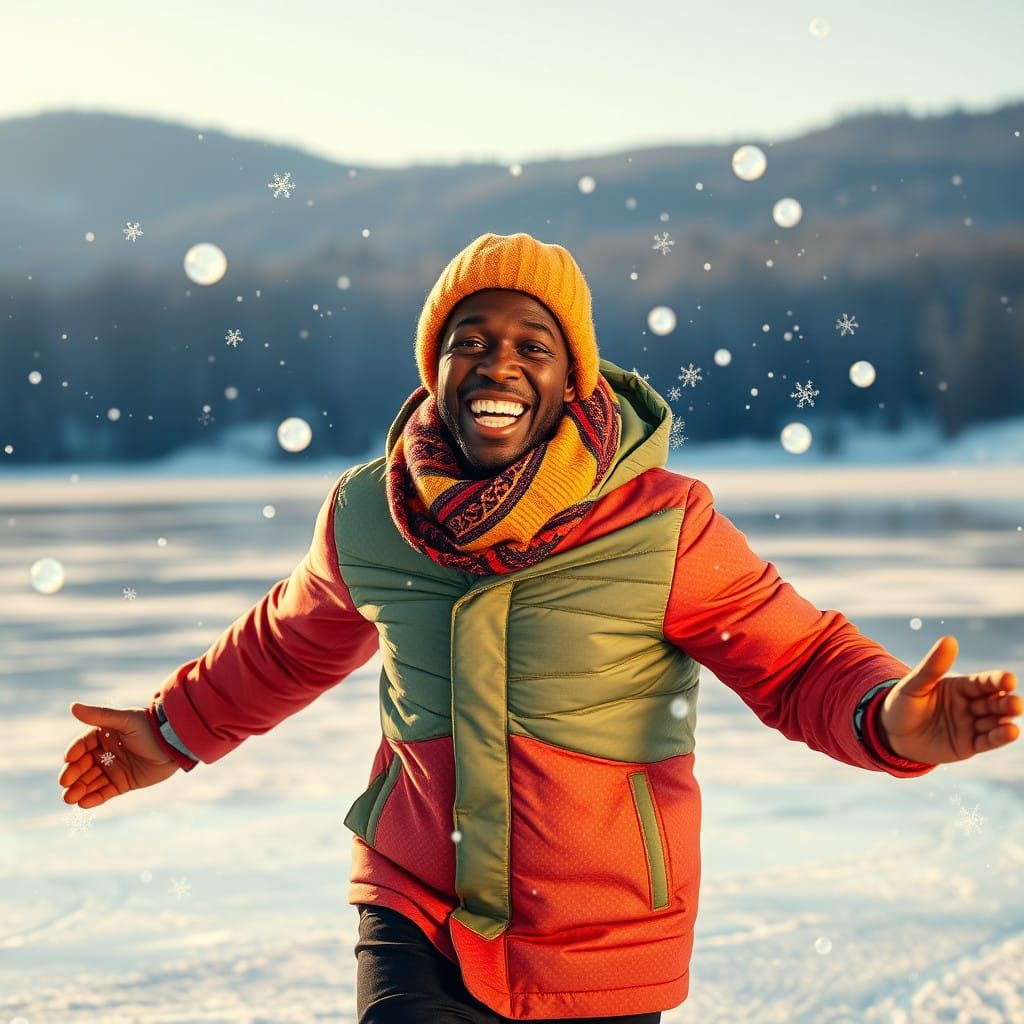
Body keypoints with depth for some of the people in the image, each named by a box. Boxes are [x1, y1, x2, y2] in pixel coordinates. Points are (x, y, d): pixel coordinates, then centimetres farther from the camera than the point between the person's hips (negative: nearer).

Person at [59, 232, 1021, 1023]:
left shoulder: (663, 529, -14)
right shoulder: (365, 515, -4)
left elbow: (802, 665, -9)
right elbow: (290, 640, 17)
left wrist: (892, 721, -30)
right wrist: (178, 727, 26)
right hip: (418, 913, 1)